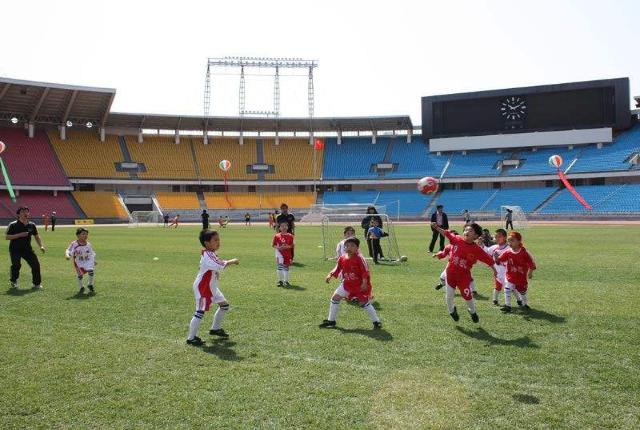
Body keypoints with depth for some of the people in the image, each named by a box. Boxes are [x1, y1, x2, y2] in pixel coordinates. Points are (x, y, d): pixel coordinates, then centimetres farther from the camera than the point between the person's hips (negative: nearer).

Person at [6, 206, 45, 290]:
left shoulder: (31, 225, 4)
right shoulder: (13, 225, -7)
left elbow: (37, 236, 15)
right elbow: (7, 237, -12)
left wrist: (41, 246, 3)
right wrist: (19, 235, -22)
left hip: (27, 249, 3)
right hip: (15, 249, -3)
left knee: (36, 264, -7)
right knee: (16, 265, -16)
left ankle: (37, 283, 8)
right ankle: (13, 281, 14)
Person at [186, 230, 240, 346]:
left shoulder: (212, 254, 9)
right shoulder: (207, 255, -24)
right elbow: (219, 266, -36)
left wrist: (229, 262, -5)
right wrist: (231, 262, -24)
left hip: (211, 287, 11)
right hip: (202, 287, -11)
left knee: (224, 305, 17)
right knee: (200, 312, -9)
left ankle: (215, 329, 30)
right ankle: (191, 338, 2)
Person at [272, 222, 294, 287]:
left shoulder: (290, 236, -1)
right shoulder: (277, 236, -3)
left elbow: (292, 245, 4)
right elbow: (273, 245, 2)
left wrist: (288, 246, -16)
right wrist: (278, 247, -15)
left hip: (287, 254, 2)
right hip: (279, 253, -2)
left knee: (286, 267, 10)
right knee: (279, 266, -7)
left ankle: (286, 281, 22)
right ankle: (280, 281, 8)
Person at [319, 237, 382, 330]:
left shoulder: (359, 258, -19)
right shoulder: (342, 259, -2)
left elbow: (365, 271, -18)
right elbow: (337, 269, 8)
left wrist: (364, 283, -22)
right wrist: (330, 275, -7)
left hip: (359, 285, -6)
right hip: (347, 284, 6)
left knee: (364, 302, -4)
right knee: (335, 297, 4)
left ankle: (376, 322, 11)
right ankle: (331, 321, 18)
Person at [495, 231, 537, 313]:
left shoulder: (524, 252, -15)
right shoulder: (507, 252, -10)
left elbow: (531, 262, -8)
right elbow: (499, 260, -14)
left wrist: (530, 272, -12)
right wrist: (496, 257, -35)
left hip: (521, 277, -1)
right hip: (510, 276, 1)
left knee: (522, 291, 17)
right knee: (507, 289, -14)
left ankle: (525, 304, 42)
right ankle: (507, 305, -3)